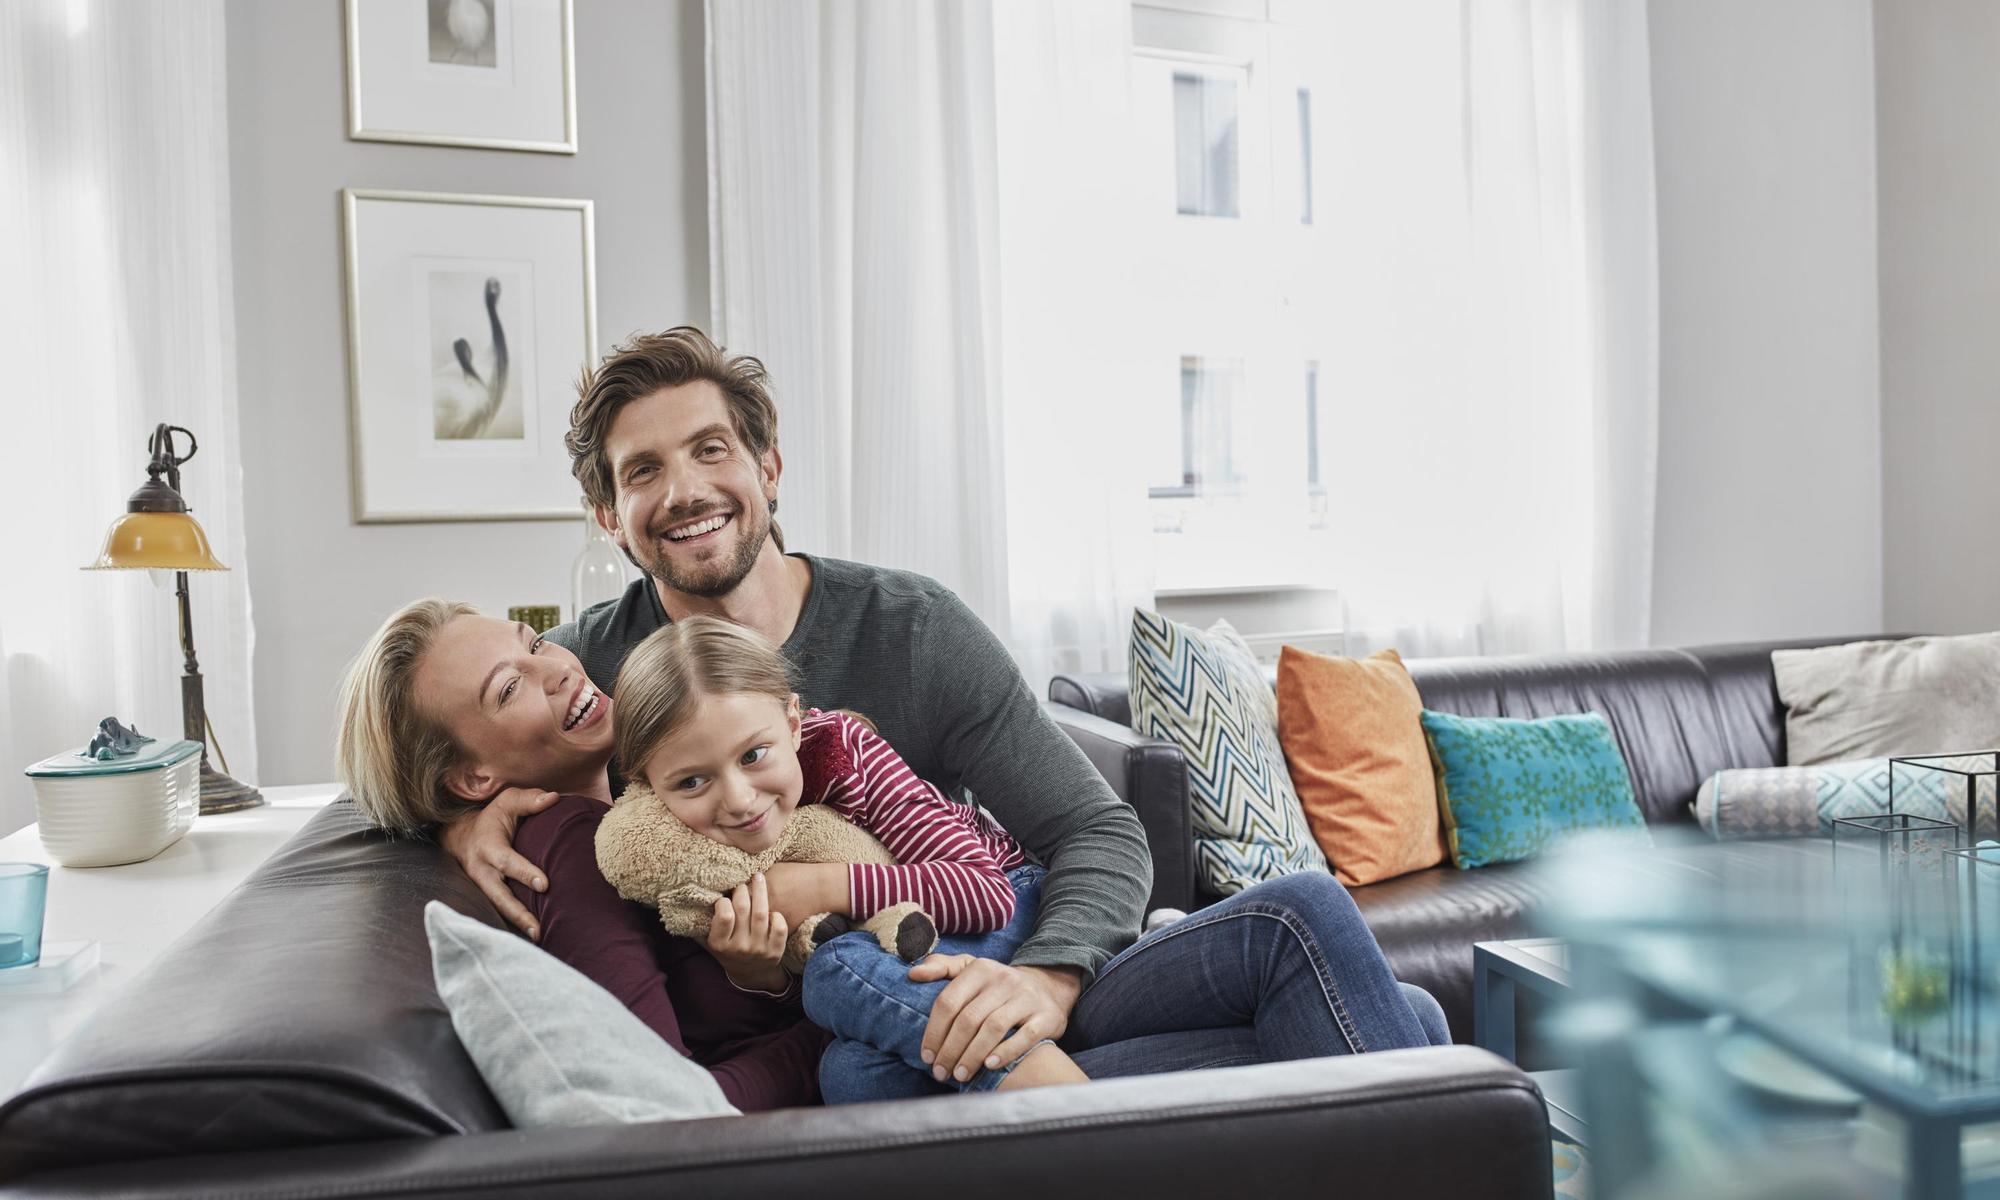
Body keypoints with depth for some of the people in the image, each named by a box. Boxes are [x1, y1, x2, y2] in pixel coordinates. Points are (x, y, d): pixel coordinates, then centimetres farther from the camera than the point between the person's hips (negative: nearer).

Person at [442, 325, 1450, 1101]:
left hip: (983, 1009, 3)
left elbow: (1100, 833, -6)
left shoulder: (912, 630, -5)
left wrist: (1044, 980, -27)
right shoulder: (594, 662, -3)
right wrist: (462, 814, -11)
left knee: (1307, 916, -20)